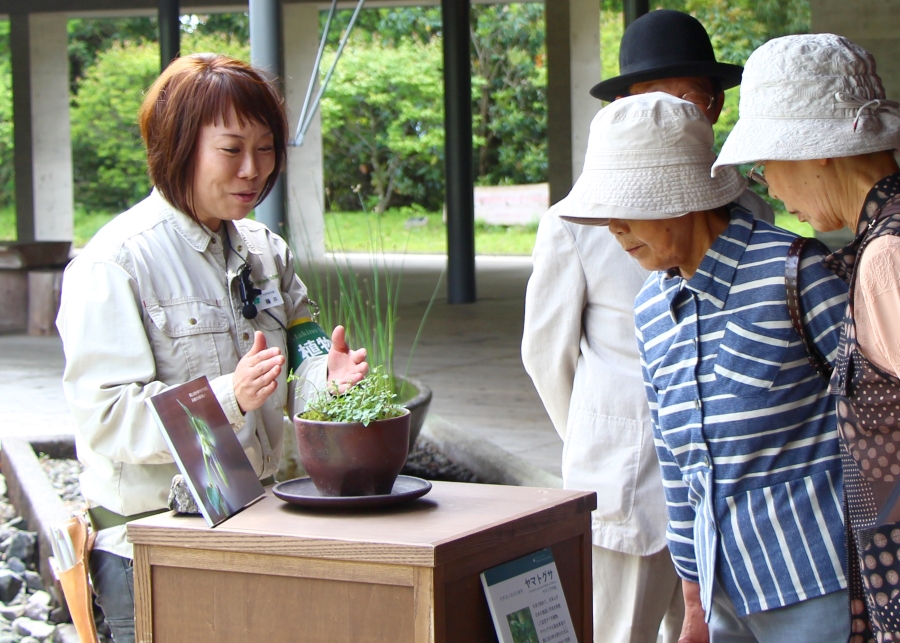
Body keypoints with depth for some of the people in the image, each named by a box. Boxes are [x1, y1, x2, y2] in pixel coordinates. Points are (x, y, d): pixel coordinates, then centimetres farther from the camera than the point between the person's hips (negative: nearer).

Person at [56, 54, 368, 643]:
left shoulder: (265, 250, 10)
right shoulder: (115, 264, -13)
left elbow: (298, 362, 10)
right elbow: (106, 419, -19)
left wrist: (326, 377, -14)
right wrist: (229, 398, -31)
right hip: (150, 543, -6)